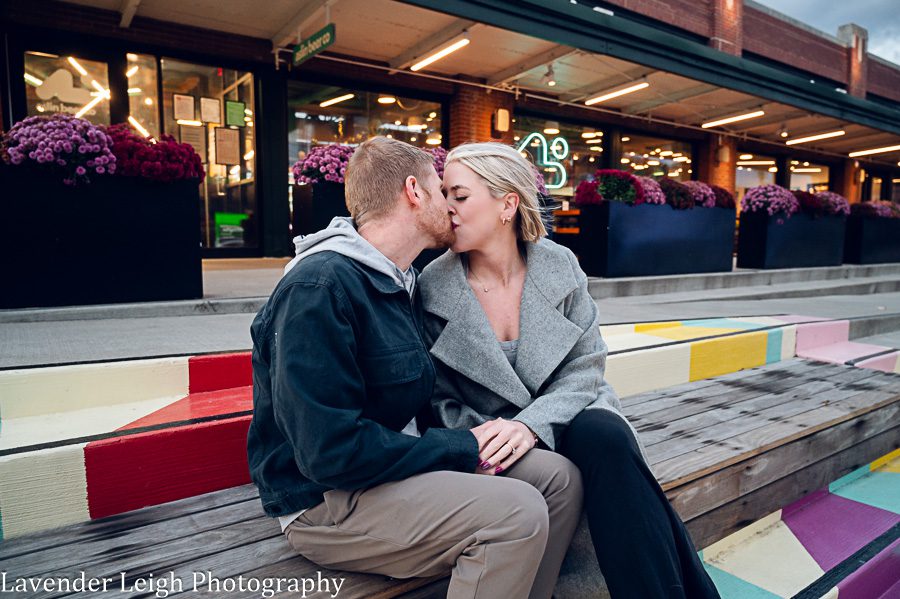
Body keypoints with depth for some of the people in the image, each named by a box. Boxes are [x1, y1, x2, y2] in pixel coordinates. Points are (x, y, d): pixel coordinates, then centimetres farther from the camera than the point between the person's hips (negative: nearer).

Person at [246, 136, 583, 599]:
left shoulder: (402, 283, 10)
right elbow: (331, 451, -26)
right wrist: (461, 448, -16)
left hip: (397, 464, 9)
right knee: (517, 512, -25)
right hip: (326, 500, -8)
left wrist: (466, 441, -1)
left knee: (559, 476, -3)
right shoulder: (319, 287, -21)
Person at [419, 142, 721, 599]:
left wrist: (533, 423, -22)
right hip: (492, 433, -1)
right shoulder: (432, 287, -8)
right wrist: (480, 440, -23)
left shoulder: (559, 266, -4)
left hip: (567, 414, 2)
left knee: (607, 439, -31)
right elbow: (441, 397, -3)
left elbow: (585, 368, -5)